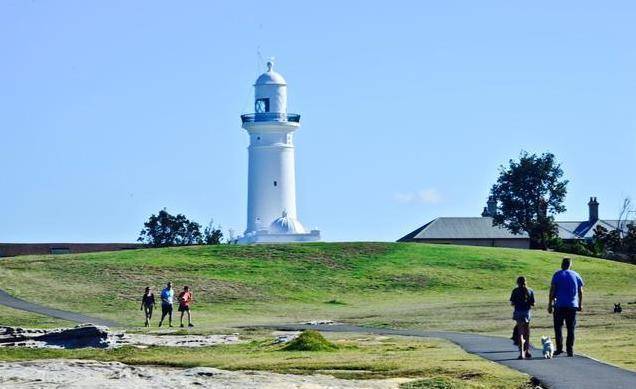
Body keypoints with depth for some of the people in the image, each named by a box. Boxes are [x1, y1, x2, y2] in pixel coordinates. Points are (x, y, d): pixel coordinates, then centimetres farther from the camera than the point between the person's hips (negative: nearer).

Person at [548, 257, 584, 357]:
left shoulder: (557, 275, 0)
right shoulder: (576, 275, 8)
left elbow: (552, 291, -4)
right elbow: (580, 292, 10)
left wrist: (550, 305, -1)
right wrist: (580, 304, 18)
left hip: (560, 305, -2)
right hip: (572, 306, 2)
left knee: (558, 327, 7)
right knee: (571, 328, 6)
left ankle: (559, 348, 1)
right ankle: (570, 350, 3)